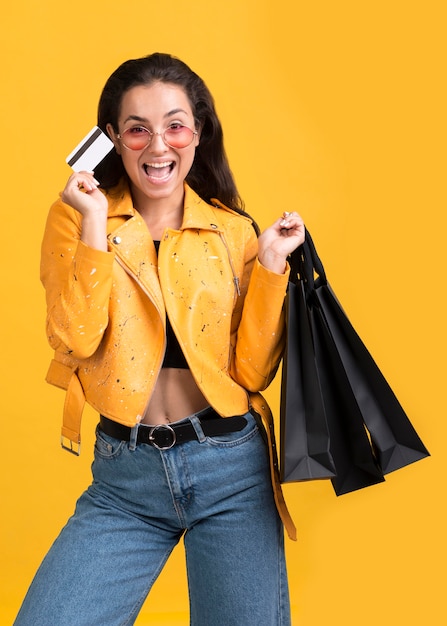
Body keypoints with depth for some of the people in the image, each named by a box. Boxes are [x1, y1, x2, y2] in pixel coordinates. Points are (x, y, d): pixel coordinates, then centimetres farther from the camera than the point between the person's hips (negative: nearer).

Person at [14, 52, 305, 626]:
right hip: (124, 478, 0)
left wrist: (271, 265, -8)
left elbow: (252, 371, -1)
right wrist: (96, 226, -14)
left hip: (232, 470, 1)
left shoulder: (233, 231, 3)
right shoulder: (74, 217, 2)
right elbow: (76, 342, -12)